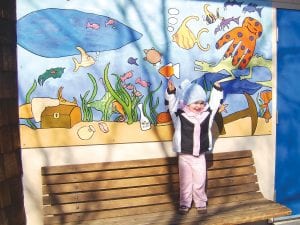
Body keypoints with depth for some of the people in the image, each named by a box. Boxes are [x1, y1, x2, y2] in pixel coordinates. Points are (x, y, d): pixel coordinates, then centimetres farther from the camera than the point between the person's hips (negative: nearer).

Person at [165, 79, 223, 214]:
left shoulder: (207, 113, 0)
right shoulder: (180, 114, -12)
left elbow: (214, 102, 8)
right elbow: (172, 103, -18)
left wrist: (217, 88, 2)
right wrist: (171, 92, -34)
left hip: (200, 155, 3)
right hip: (184, 156, -3)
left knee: (200, 181, 12)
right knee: (185, 182, 9)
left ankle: (200, 203, 28)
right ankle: (184, 203, 22)